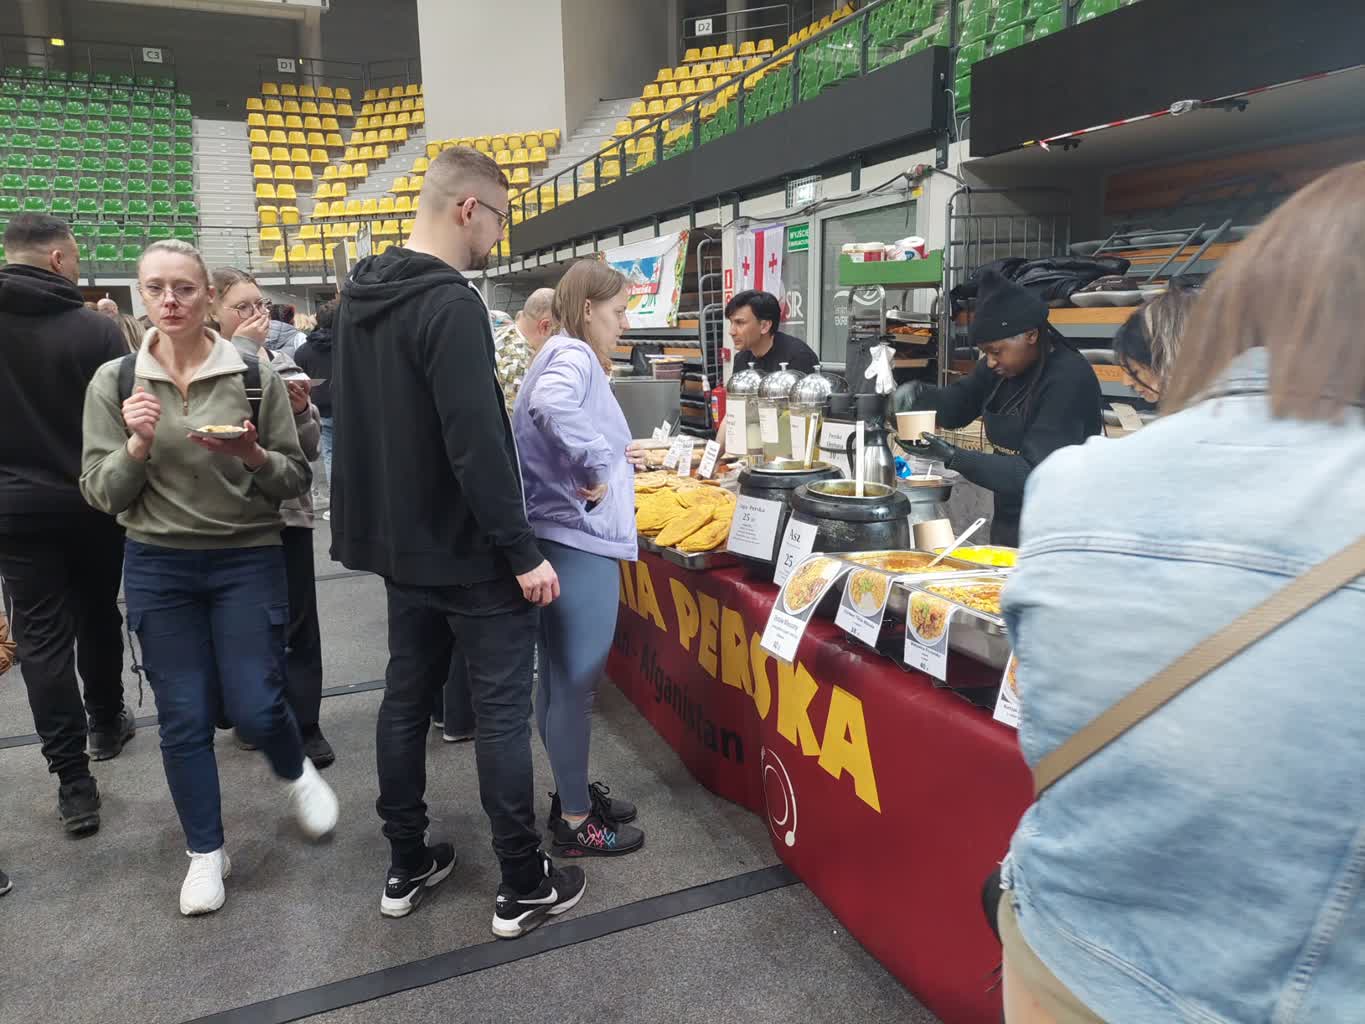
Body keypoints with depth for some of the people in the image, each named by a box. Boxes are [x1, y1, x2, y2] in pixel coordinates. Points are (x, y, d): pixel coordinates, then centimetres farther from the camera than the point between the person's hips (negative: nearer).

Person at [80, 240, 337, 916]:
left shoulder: (255, 376, -5)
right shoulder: (114, 382, 0)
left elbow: (295, 480, -1)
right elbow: (101, 493, 0)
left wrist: (253, 457, -20)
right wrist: (137, 446, -18)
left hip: (249, 561, -1)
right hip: (157, 567, 2)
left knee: (254, 708, -1)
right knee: (183, 718, 8)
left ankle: (296, 772, 35)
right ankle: (205, 852, 27)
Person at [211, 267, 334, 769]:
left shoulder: (282, 364, 7)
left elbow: (309, 449, 7)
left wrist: (301, 410, -13)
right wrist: (243, 349, -17)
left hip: (288, 508, 2)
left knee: (298, 622, 3)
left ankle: (304, 724, 13)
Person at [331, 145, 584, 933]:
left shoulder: (362, 296, 10)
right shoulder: (451, 303, -20)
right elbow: (477, 445, -26)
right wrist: (524, 552, -19)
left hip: (402, 544, 9)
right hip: (467, 551, -9)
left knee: (407, 697, 16)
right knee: (503, 710, 1)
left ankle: (406, 867, 29)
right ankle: (524, 888, 14)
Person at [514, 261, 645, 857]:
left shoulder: (568, 356, 18)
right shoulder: (573, 356, -14)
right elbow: (549, 403, -36)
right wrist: (595, 468, -28)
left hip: (567, 539, 11)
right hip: (580, 543, -11)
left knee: (561, 680, 19)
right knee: (575, 684, 0)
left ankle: (572, 792, 34)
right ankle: (576, 822, 14)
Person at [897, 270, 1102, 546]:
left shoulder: (1068, 380, -21)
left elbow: (1037, 475, -25)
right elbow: (957, 407, 10)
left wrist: (954, 458, -31)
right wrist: (918, 394, -12)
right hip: (1007, 523, 7)